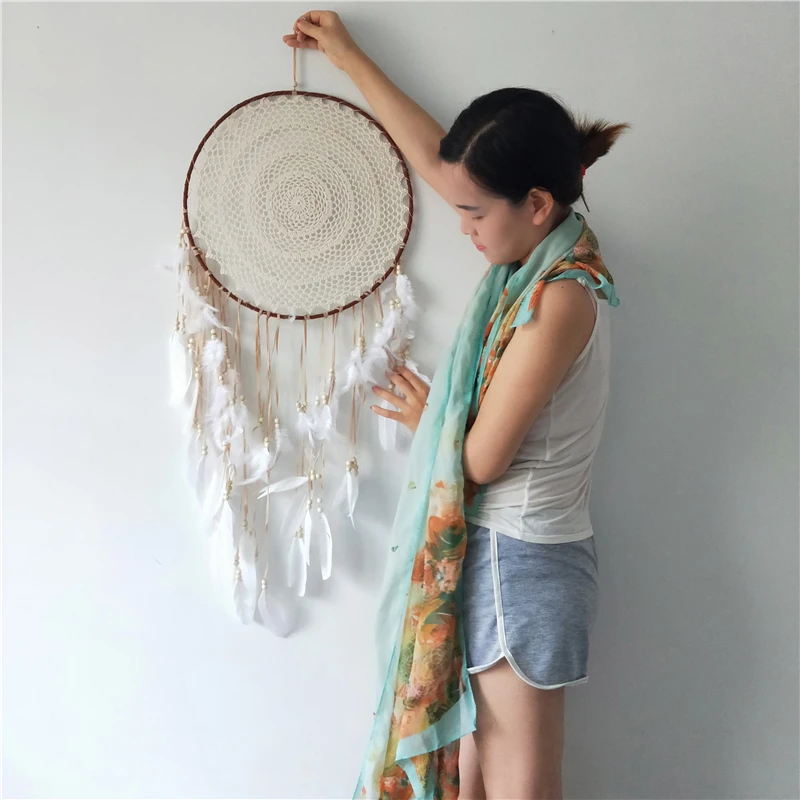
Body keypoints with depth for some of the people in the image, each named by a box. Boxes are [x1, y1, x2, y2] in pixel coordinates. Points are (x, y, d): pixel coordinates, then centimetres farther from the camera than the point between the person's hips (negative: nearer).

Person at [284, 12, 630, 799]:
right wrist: (349, 58, 21)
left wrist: (425, 415, 4)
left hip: (519, 559, -9)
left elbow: (482, 458, -18)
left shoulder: (557, 299, -22)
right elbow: (432, 156, 14)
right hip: (506, 549, 9)